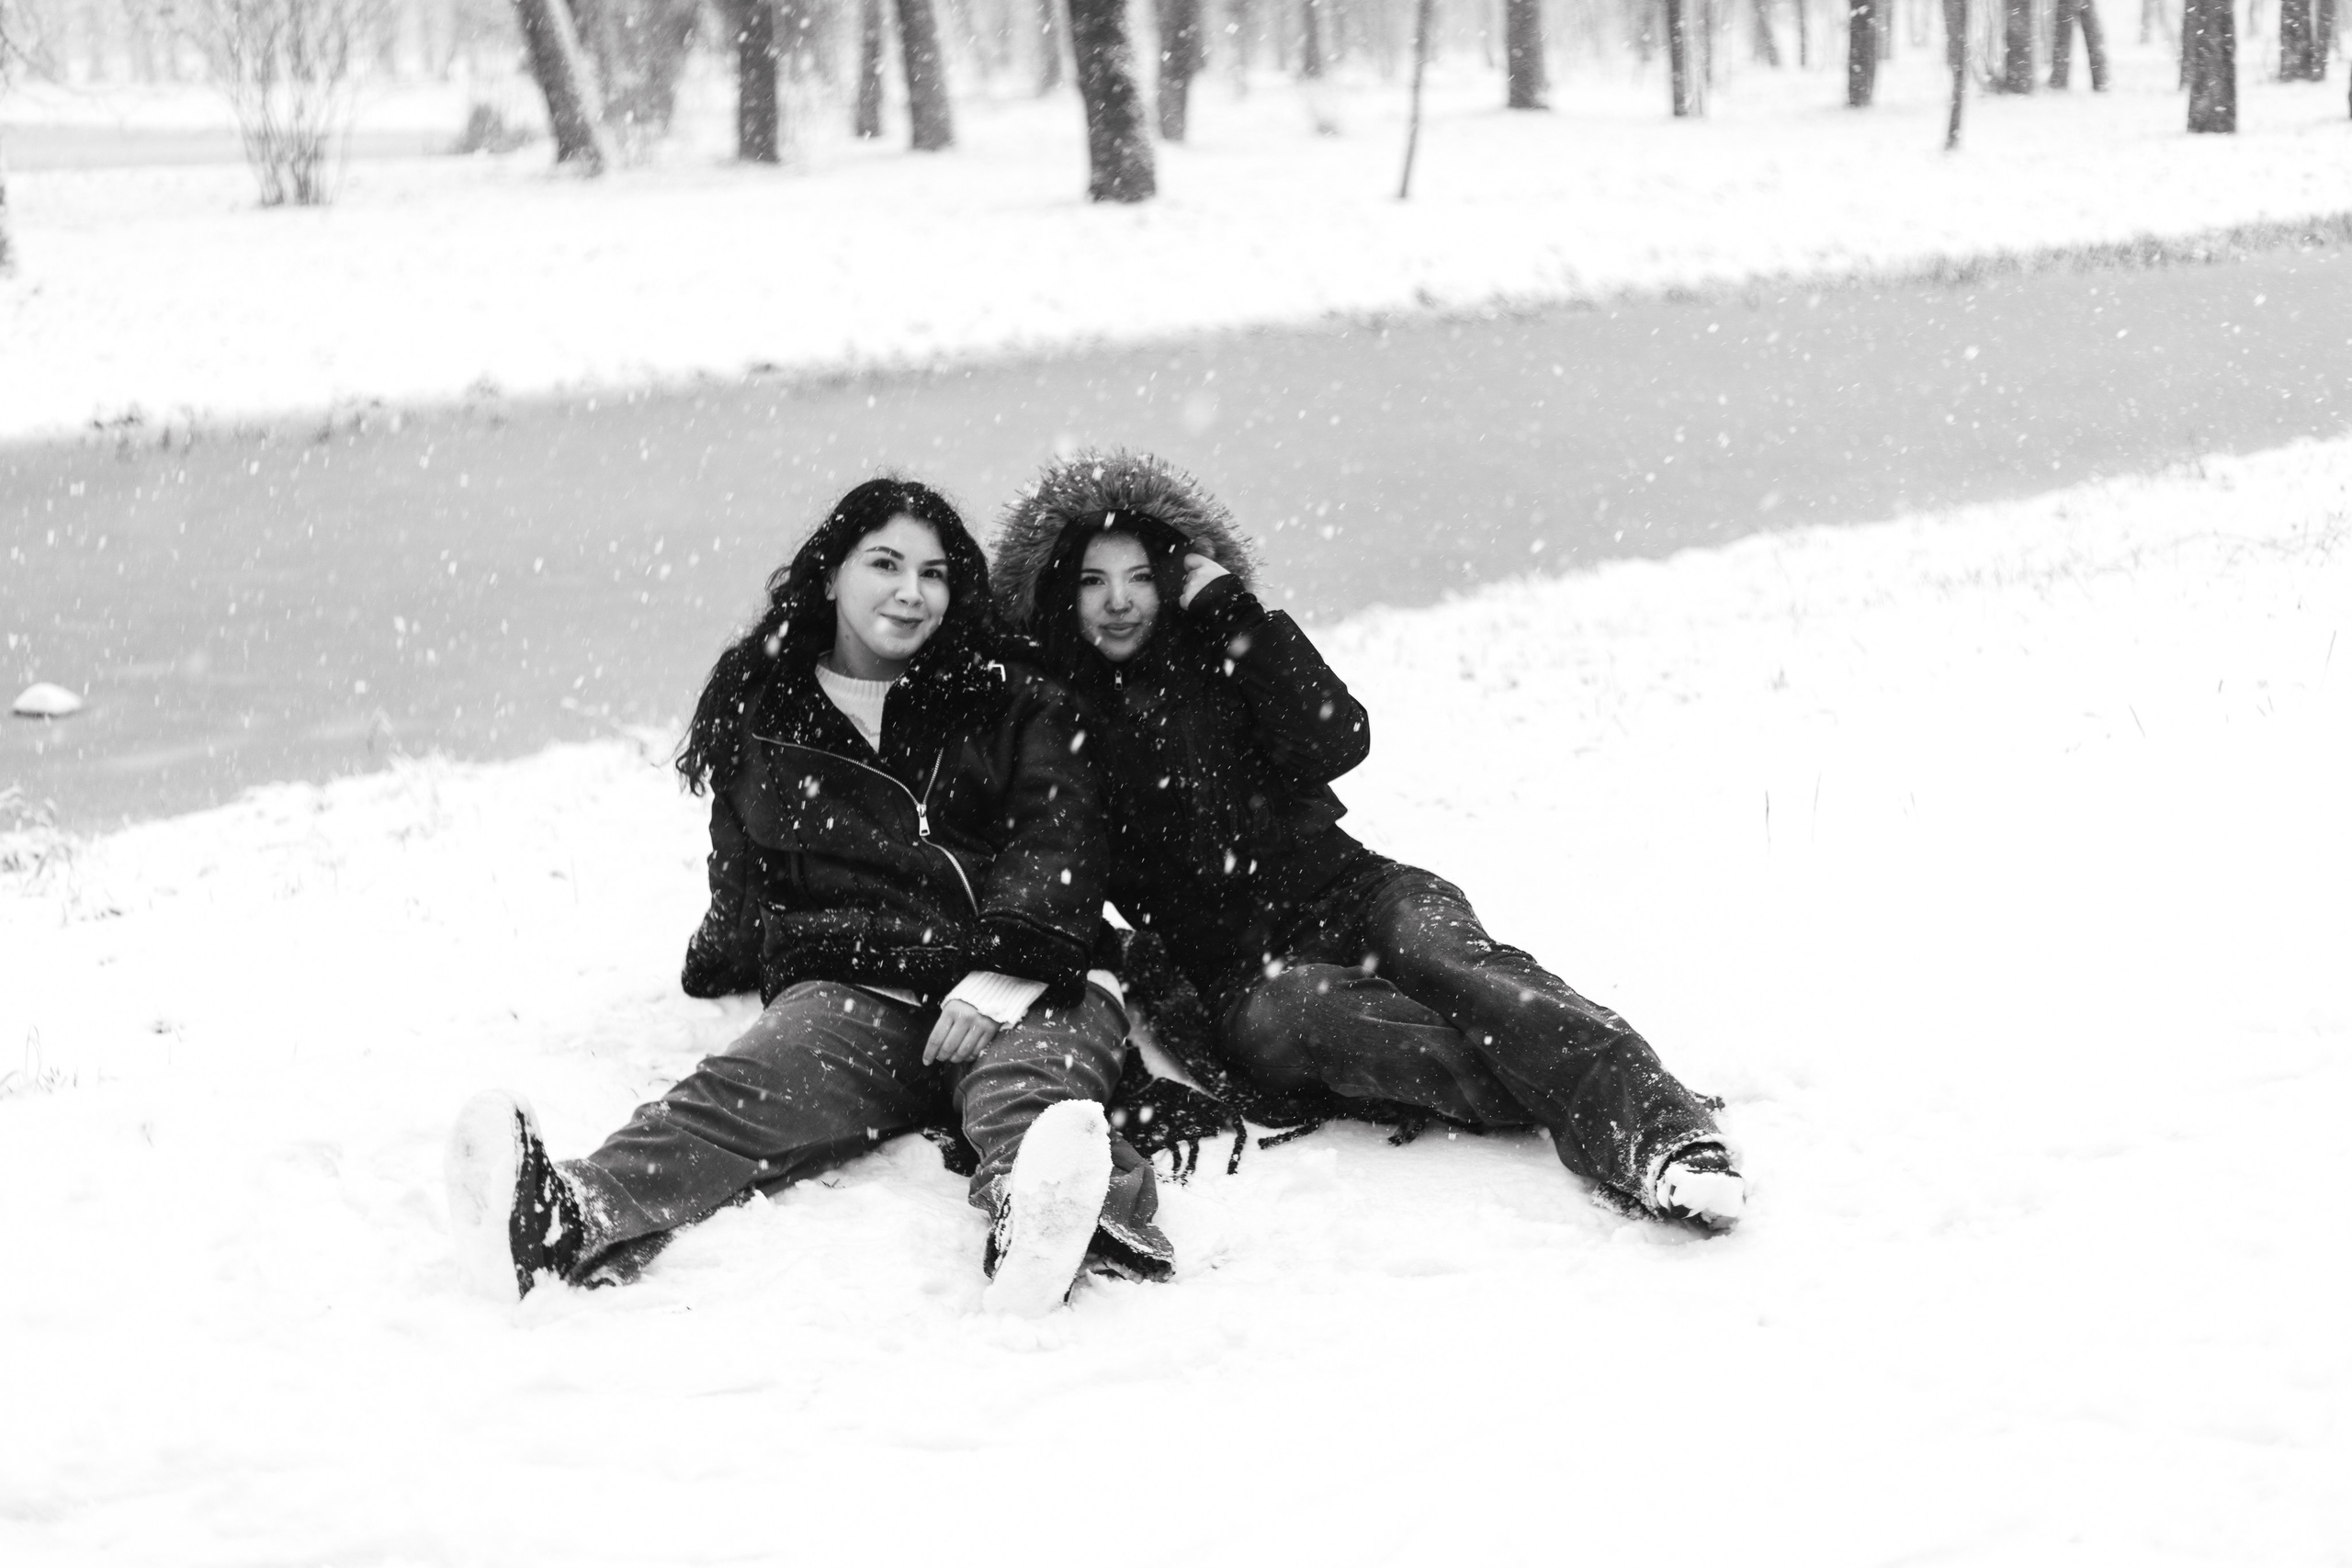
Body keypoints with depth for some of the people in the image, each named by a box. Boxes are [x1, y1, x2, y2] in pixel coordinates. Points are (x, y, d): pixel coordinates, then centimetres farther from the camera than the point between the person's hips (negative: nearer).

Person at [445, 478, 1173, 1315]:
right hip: (851, 989, 1)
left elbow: (1054, 843, 3)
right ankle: (574, 1218, -60)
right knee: (747, 1088, -30)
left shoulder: (1012, 702, 19)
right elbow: (744, 879, 34)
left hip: (1020, 987, 0)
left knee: (1026, 1083, -36)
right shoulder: (759, 713, 24)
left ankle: (1043, 1212, -73)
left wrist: (1001, 975, -12)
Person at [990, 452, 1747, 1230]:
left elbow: (1335, 743, -4)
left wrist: (1238, 614, -7)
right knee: (1283, 1013, -36)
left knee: (1447, 956, -30)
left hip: (1339, 893, 2)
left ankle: (1653, 1121, -52)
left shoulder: (1220, 653, 14)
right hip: (1233, 967, -2)